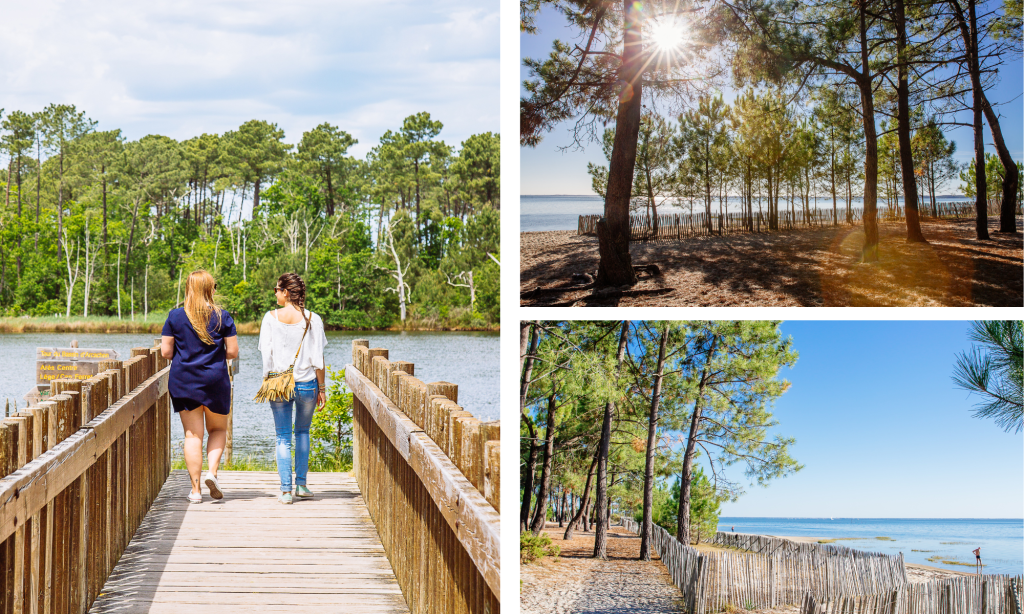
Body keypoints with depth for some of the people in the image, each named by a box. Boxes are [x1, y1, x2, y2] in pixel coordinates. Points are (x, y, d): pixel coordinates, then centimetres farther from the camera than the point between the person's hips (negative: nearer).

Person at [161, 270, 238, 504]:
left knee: (192, 435, 4)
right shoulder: (222, 316, -4)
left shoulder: (175, 316, -2)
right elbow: (233, 351, -4)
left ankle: (196, 489, 2)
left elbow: (165, 352, -2)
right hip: (215, 381, -1)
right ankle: (212, 472, -5)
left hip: (183, 381, 1)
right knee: (218, 429, 17)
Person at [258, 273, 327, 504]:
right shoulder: (313, 319, -5)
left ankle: (286, 490, -1)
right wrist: (322, 388, 5)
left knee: (283, 435, 6)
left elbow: (266, 354, -1)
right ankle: (301, 484, 19)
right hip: (306, 382, 0)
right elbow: (318, 359, -4)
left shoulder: (271, 318, -5)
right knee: (303, 431, 19)